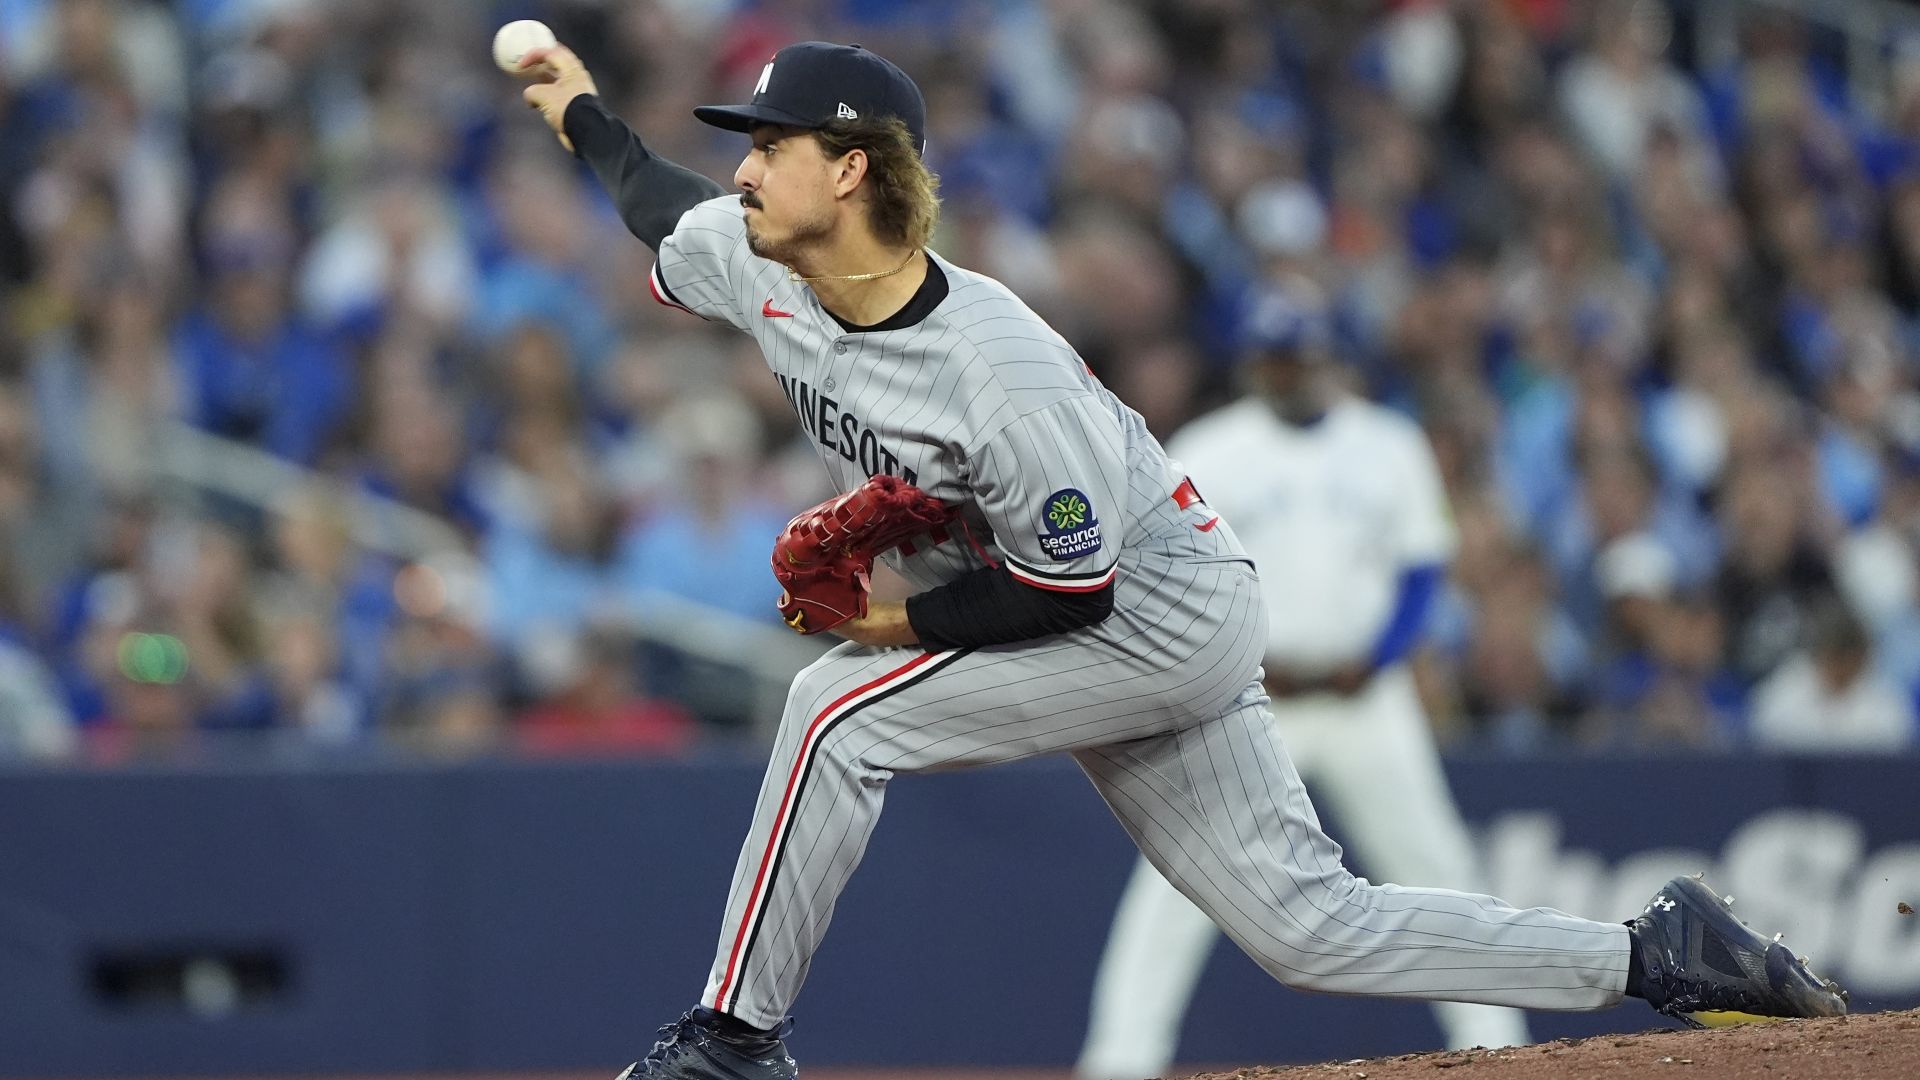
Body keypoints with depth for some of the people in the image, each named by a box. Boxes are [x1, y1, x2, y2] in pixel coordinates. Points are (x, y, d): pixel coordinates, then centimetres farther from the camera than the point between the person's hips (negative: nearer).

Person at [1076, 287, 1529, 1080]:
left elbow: (1422, 568, 6)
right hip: (1244, 693, -2)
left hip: (1364, 691, 2)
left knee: (1435, 863, 0)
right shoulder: (1204, 455, 1)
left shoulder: (1389, 446, 7)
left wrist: (1372, 663, -9)